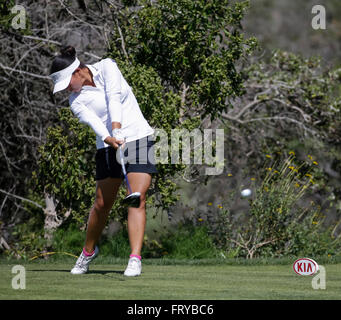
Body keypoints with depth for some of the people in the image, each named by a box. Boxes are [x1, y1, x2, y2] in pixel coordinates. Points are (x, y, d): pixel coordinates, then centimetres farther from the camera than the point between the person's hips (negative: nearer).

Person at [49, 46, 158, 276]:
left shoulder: (106, 67, -3)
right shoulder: (76, 100, -2)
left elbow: (114, 96, -18)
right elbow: (94, 122, -19)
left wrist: (117, 128, -32)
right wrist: (112, 140, -37)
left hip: (138, 136, -2)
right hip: (108, 146, 2)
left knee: (138, 198, -15)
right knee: (102, 204, 3)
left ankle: (135, 260, -20)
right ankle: (89, 251, 28)